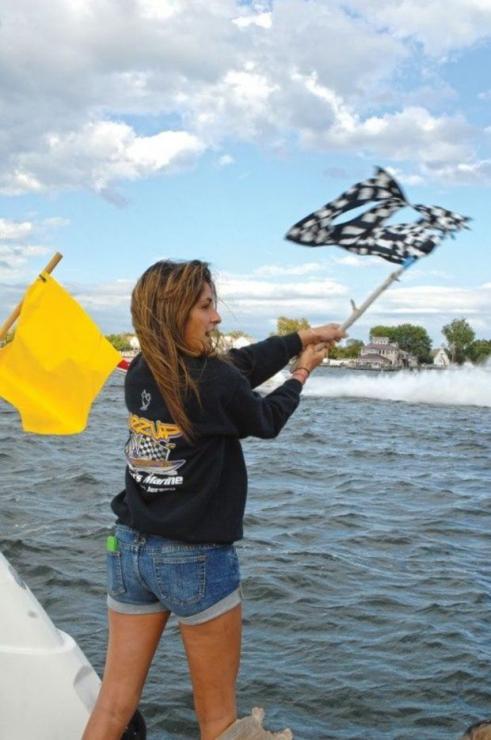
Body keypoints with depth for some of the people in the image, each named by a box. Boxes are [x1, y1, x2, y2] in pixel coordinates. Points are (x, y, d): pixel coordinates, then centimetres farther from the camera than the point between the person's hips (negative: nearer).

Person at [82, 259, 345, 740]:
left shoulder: (139, 374, -1)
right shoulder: (217, 383, -20)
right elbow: (267, 421, 2)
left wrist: (301, 337, 16)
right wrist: (301, 373, 19)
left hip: (129, 548, 6)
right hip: (197, 559, -6)